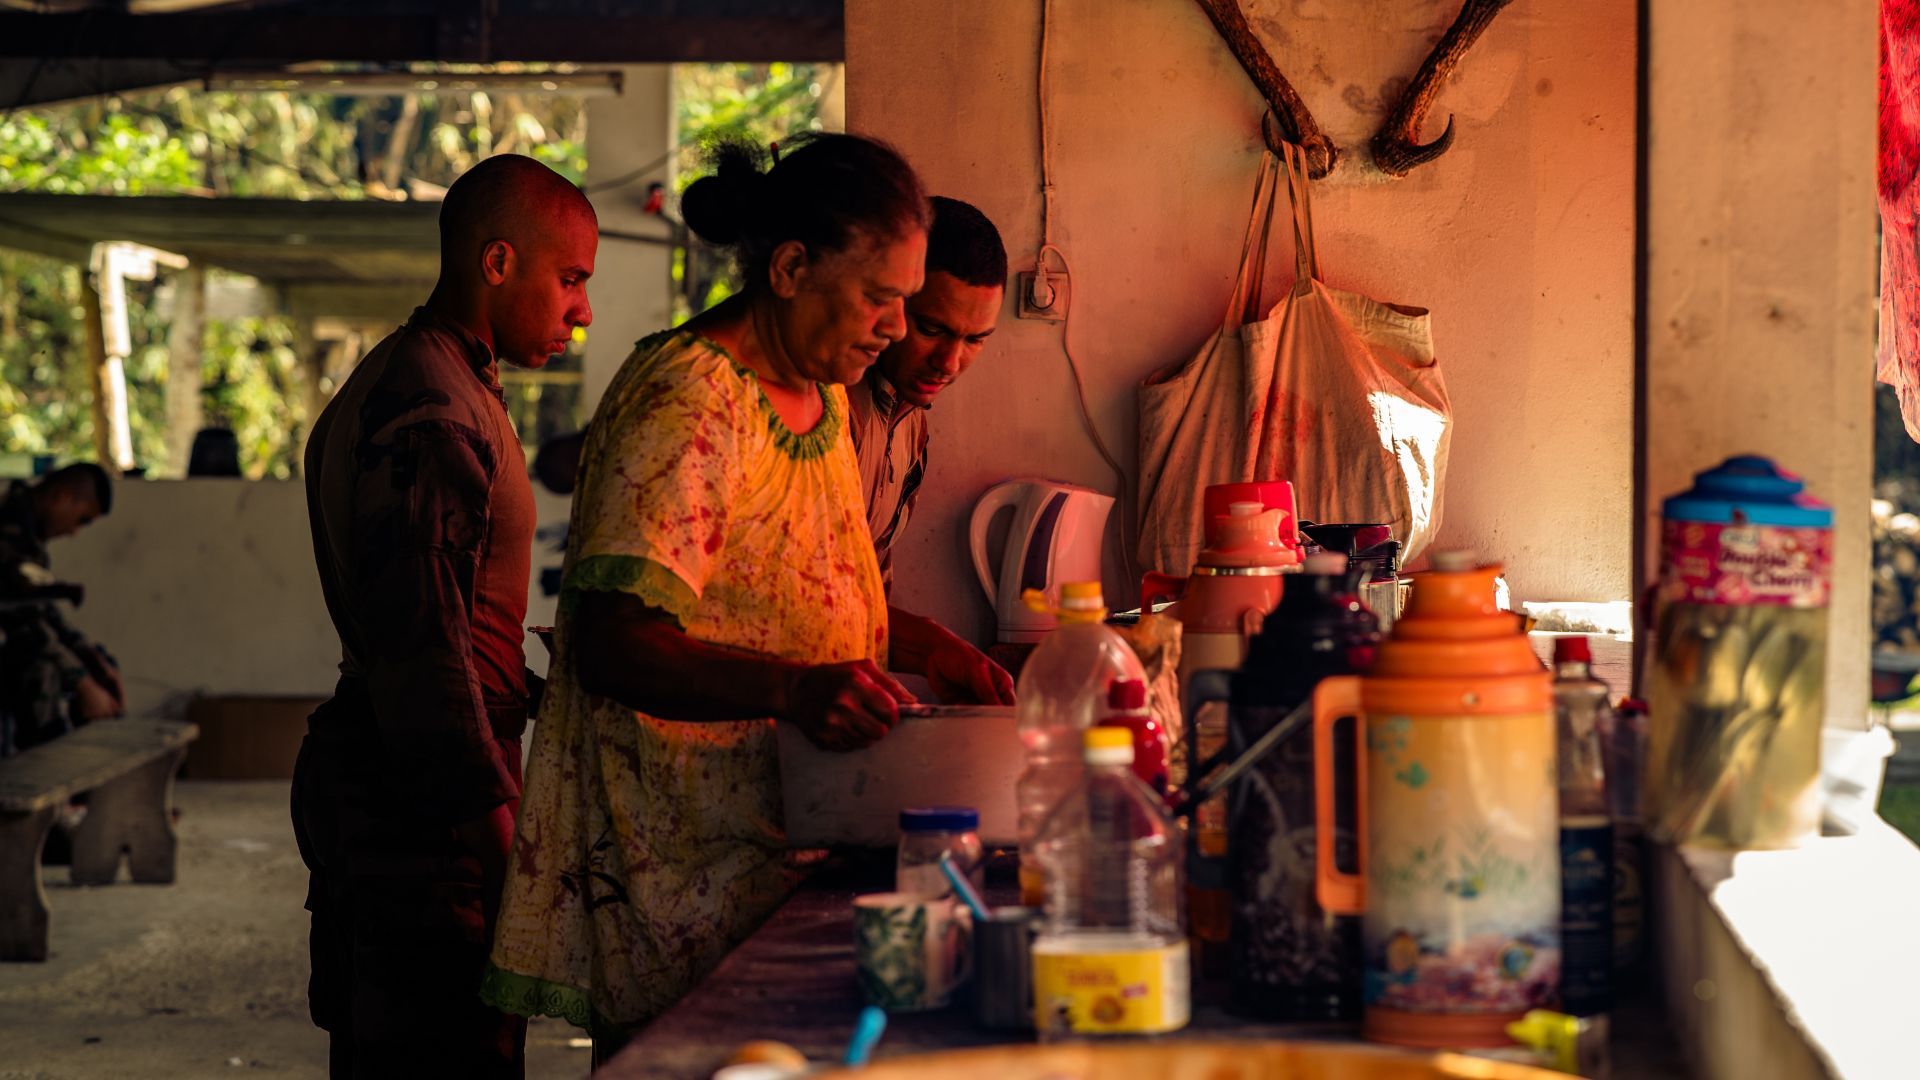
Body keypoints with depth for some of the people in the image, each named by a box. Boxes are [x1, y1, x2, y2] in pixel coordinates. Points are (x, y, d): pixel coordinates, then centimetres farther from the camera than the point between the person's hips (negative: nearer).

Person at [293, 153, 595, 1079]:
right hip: (423, 796, -11)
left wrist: (528, 684, 18)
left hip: (356, 770, 11)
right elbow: (421, 638, -22)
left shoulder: (388, 381, 17)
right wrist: (495, 805, -20)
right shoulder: (433, 414, -18)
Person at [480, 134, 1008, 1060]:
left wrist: (929, 651, 7)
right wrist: (792, 689, -37)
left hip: (778, 837, 9)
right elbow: (611, 643, -25)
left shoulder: (821, 393, 13)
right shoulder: (686, 404, -18)